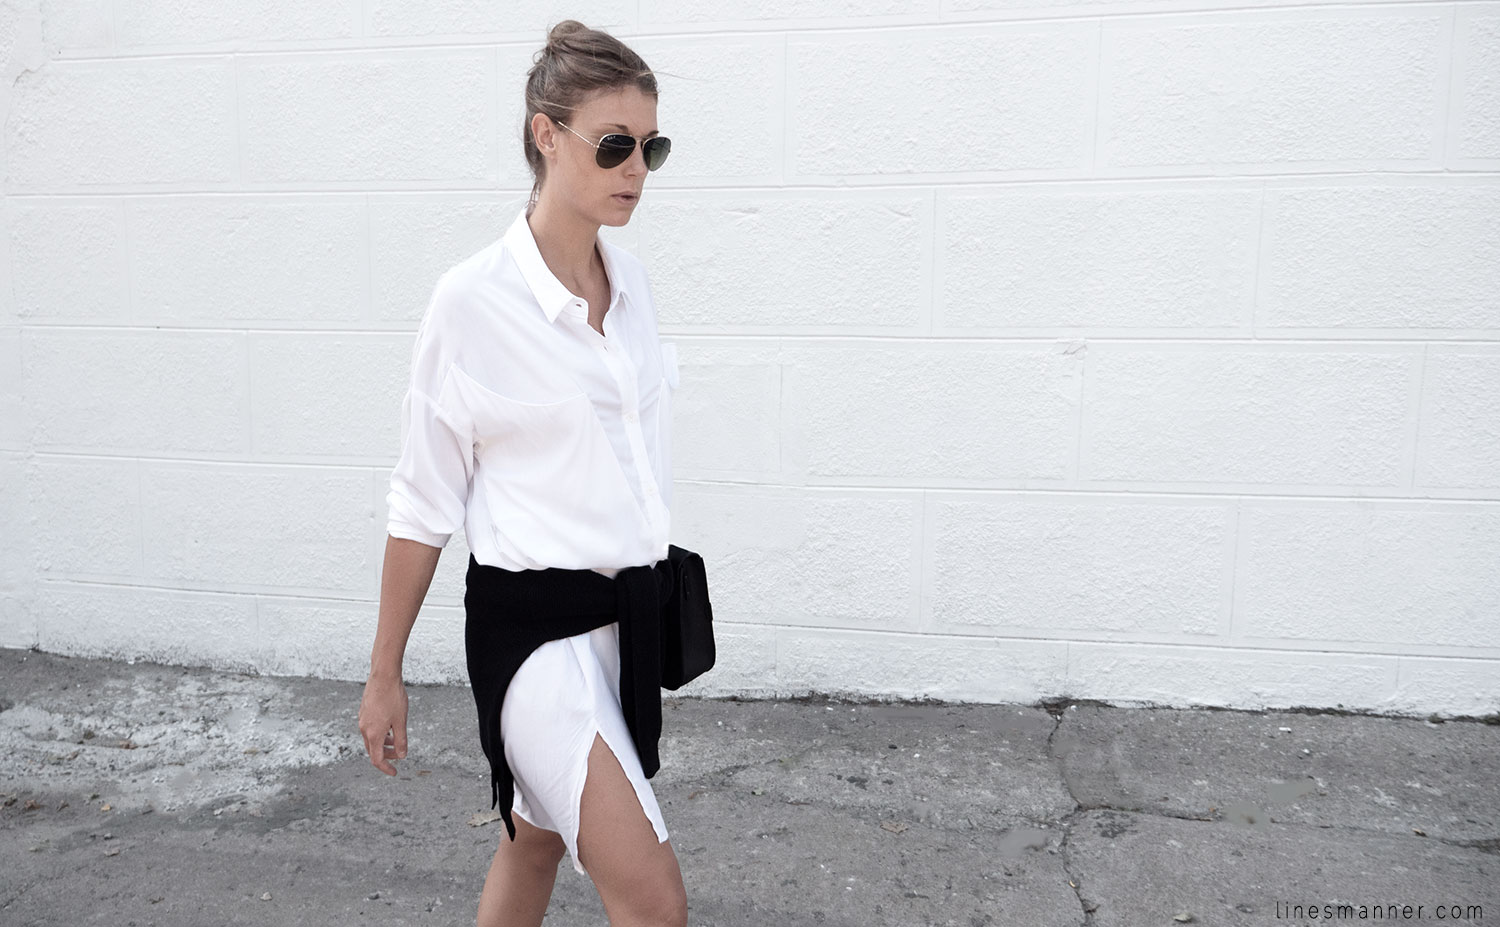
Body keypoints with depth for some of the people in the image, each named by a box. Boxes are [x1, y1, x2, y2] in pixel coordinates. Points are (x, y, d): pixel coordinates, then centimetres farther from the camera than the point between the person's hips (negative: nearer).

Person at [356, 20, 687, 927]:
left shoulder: (632, 279, 5)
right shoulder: (474, 300, -14)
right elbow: (423, 502, -8)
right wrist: (385, 675, -2)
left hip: (630, 613, 6)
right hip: (536, 623, -6)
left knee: (537, 842, 21)